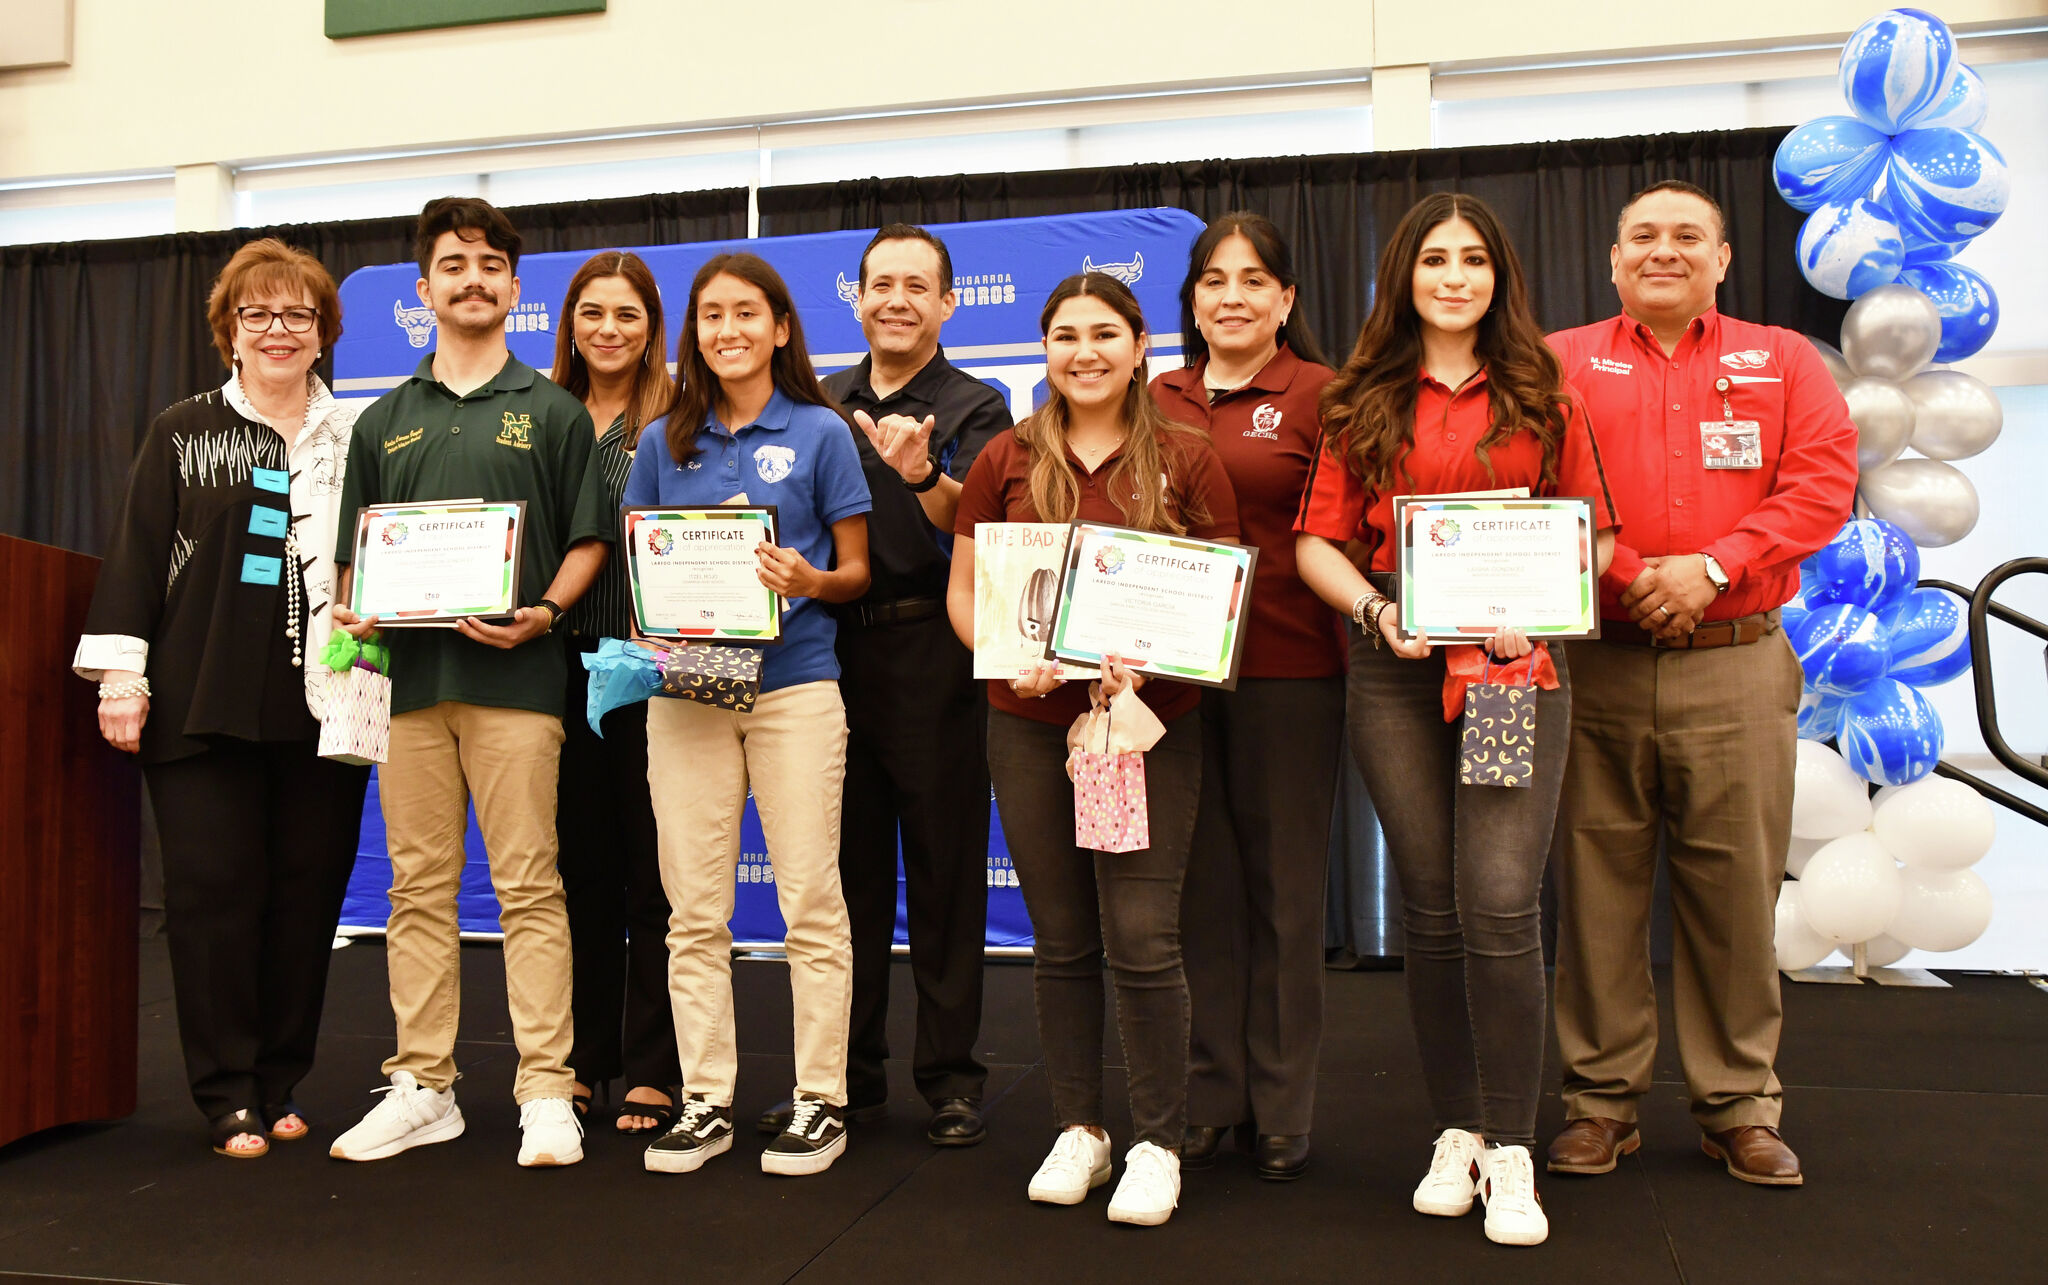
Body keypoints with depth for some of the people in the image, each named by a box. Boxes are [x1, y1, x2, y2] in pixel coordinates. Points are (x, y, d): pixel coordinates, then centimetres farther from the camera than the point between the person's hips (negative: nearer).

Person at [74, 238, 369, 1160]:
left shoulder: (360, 441, 12)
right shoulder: (182, 434, 8)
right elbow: (136, 554, 4)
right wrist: (121, 673, -3)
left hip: (323, 705, 2)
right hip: (203, 704, -1)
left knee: (309, 888, 4)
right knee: (213, 886, -1)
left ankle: (280, 1083, 18)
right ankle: (228, 1095, 10)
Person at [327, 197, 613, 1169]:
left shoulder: (551, 413, 9)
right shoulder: (383, 423, 18)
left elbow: (588, 542, 5)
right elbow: (356, 553, 19)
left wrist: (542, 613, -12)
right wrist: (357, 612, -2)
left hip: (514, 678, -3)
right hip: (411, 677, 4)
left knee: (528, 884, -4)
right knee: (418, 887, 7)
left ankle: (546, 1091, 3)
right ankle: (422, 1089, 17)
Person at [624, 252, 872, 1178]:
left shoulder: (821, 431, 4)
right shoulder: (665, 441, 13)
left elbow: (856, 571, 5)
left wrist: (808, 579, -16)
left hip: (793, 684, -3)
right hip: (686, 686, 3)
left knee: (810, 901, -1)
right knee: (693, 909, 5)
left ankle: (820, 1101, 11)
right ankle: (704, 1101, 17)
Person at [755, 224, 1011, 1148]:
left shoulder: (974, 407, 3)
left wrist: (922, 474, -30)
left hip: (930, 656, -4)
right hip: (832, 652, 4)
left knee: (943, 871, 1)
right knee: (844, 870, 10)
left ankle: (950, 1078, 12)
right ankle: (848, 1073, 21)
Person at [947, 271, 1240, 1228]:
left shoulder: (1186, 460, 3)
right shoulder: (1007, 461, 7)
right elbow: (963, 591, 8)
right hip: (1032, 721, 2)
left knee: (1141, 937, -5)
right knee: (1062, 940, 10)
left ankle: (1158, 1143, 13)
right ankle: (1079, 1128, 26)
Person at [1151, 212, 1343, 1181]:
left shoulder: (1320, 395, 1)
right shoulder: (1158, 402, 12)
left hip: (1288, 672, -3)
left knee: (1283, 890, 6)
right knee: (1201, 889, 9)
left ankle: (1282, 1110, 19)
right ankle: (1207, 1098, 22)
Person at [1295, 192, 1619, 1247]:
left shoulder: (1542, 395, 10)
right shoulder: (1364, 403, 11)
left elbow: (1592, 534, 9)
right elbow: (1317, 541, 7)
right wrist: (1376, 612, -10)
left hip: (1519, 665, -1)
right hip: (1398, 670, 1)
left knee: (1500, 906, -11)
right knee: (1432, 910, 6)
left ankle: (1511, 1150, 3)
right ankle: (1456, 1130, 20)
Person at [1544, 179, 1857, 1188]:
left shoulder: (1783, 361, 14)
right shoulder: (1561, 362, 10)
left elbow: (1824, 483, 1)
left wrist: (1712, 566, -12)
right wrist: (1625, 578, -13)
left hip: (1736, 666, 1)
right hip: (1594, 665, 0)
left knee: (1735, 887, 5)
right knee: (1596, 884, 3)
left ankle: (1739, 1104, 19)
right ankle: (1601, 1098, 16)